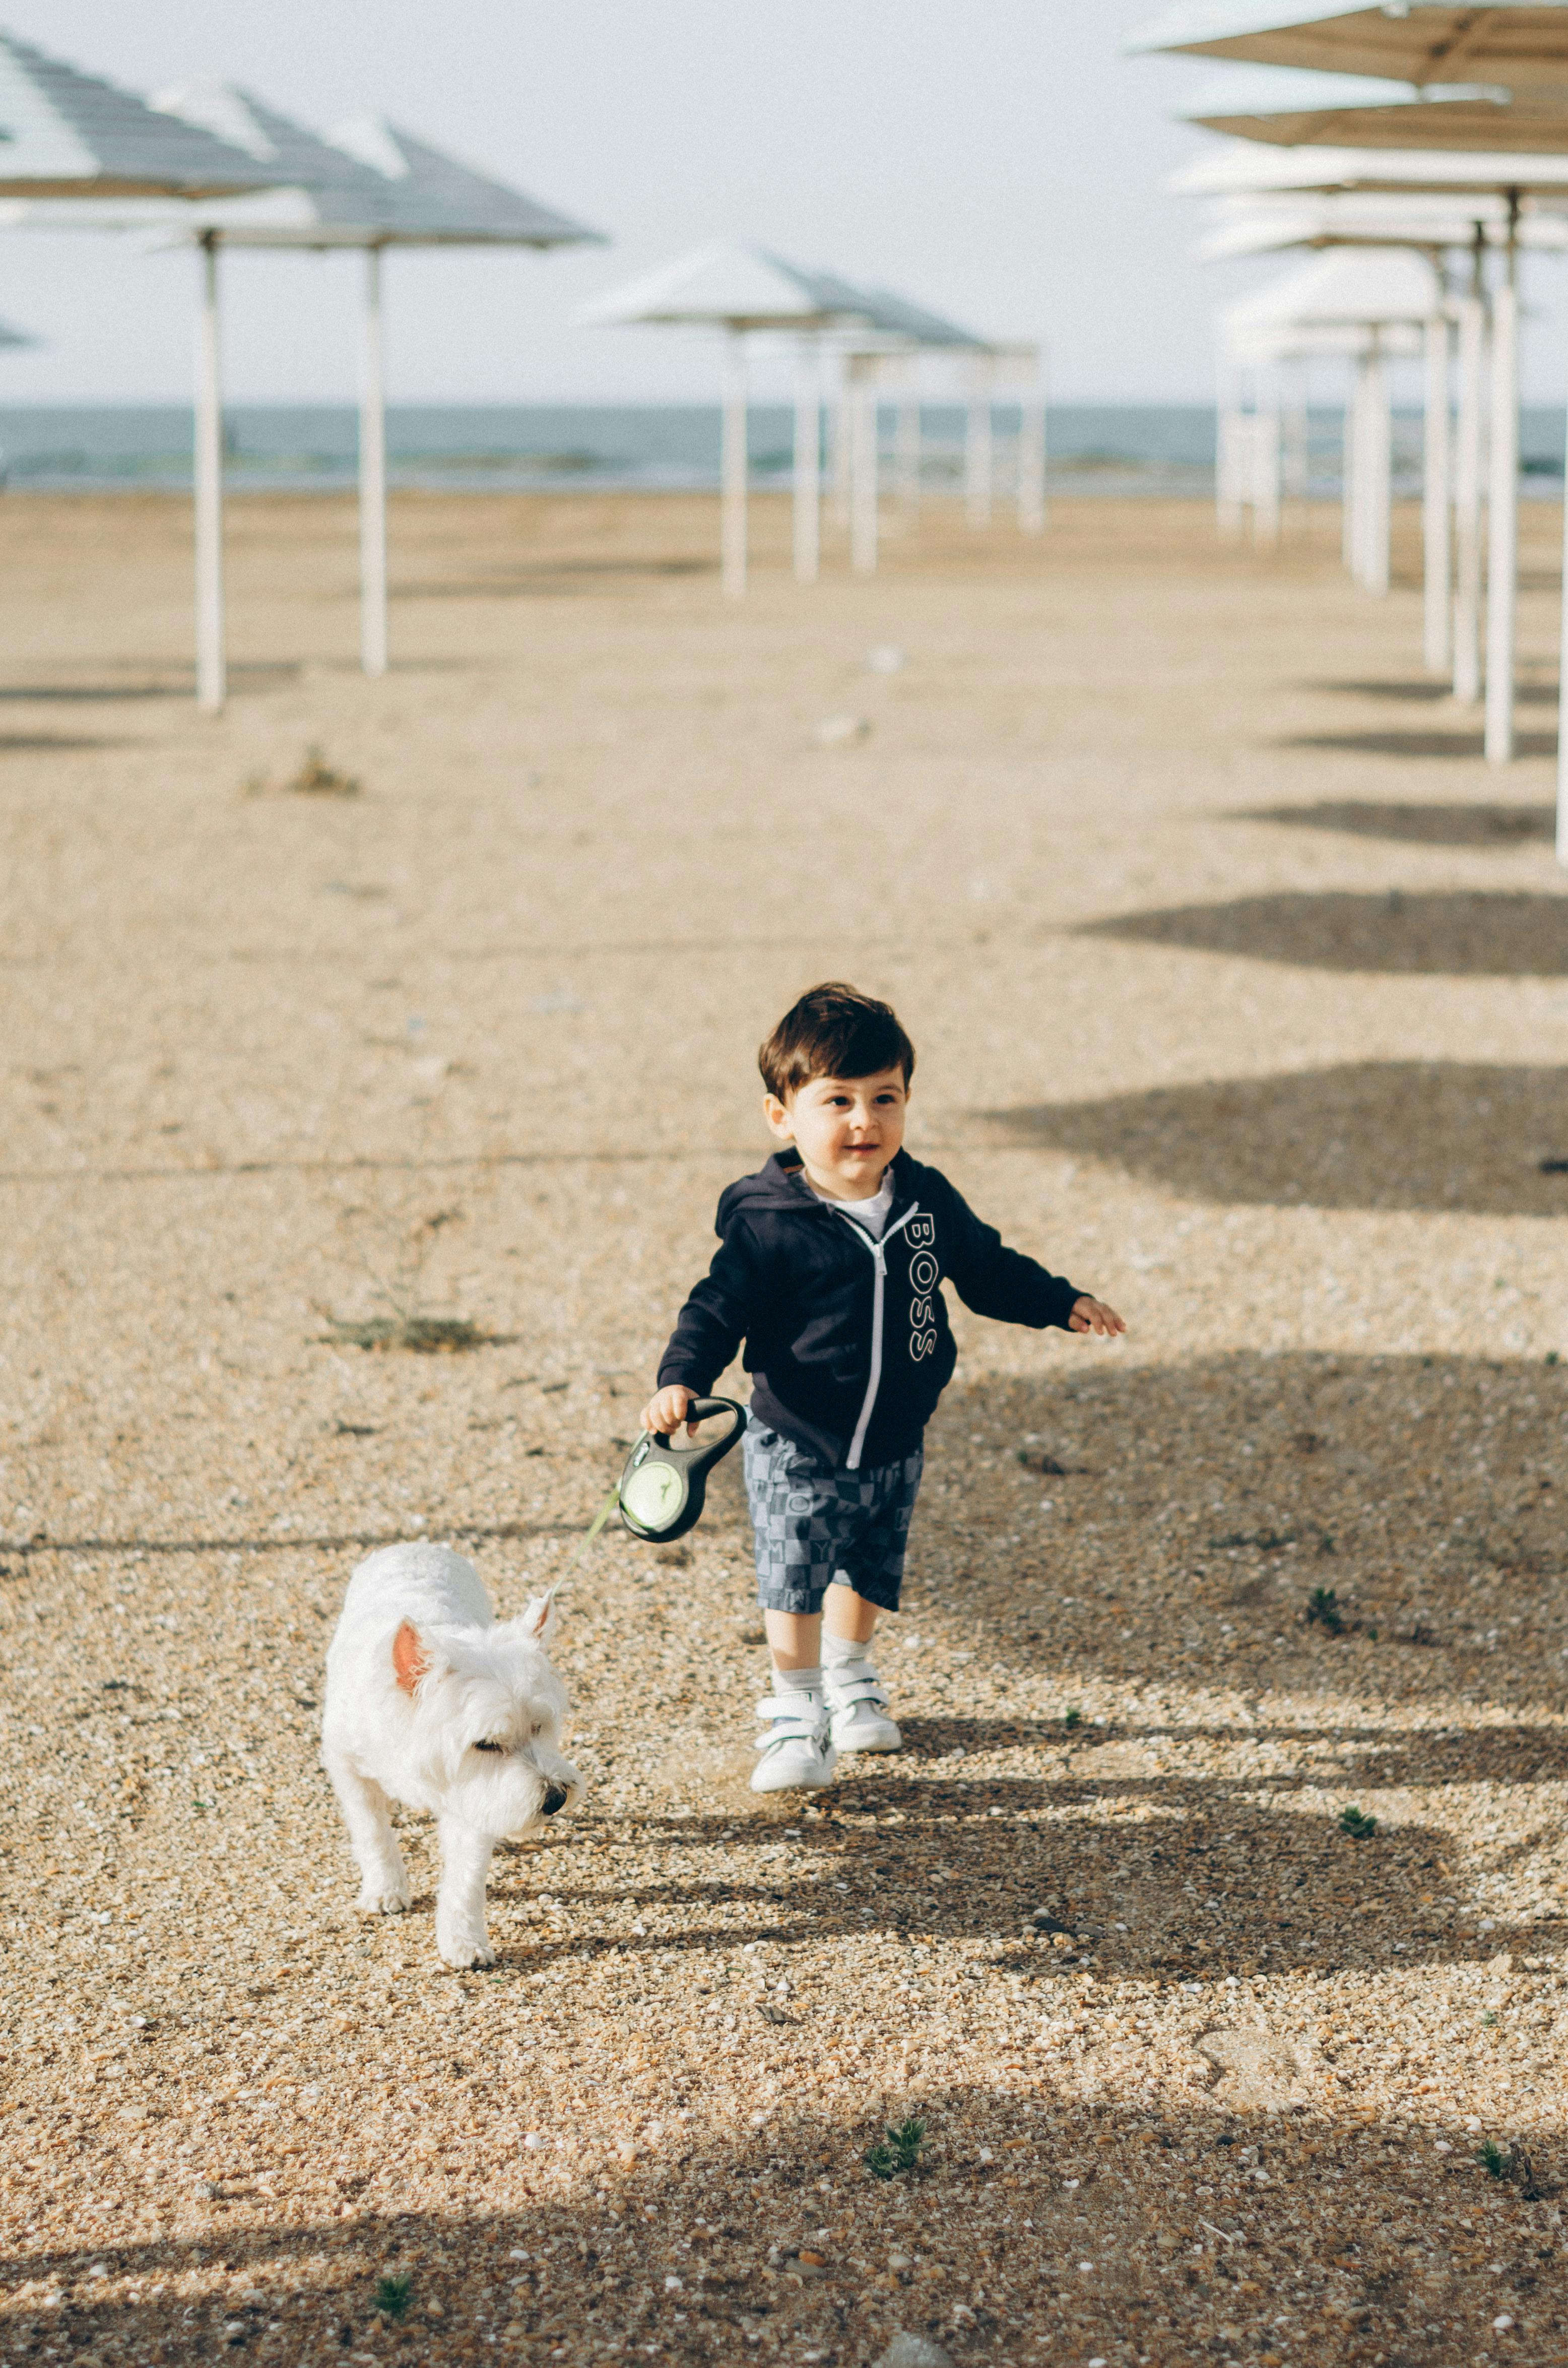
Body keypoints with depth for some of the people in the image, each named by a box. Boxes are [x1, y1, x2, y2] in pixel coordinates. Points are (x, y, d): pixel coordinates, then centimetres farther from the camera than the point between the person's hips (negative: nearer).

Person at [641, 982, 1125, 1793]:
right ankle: (796, 1713, 15)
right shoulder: (768, 1226, -18)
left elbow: (987, 1268, 12)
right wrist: (681, 1380, -31)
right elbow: (718, 1308, -16)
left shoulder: (928, 1201, -3)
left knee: (870, 1574, 20)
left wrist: (1064, 1303, 8)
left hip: (894, 1446, 5)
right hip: (796, 1452, -5)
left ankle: (849, 1677, 46)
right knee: (793, 1585, -4)